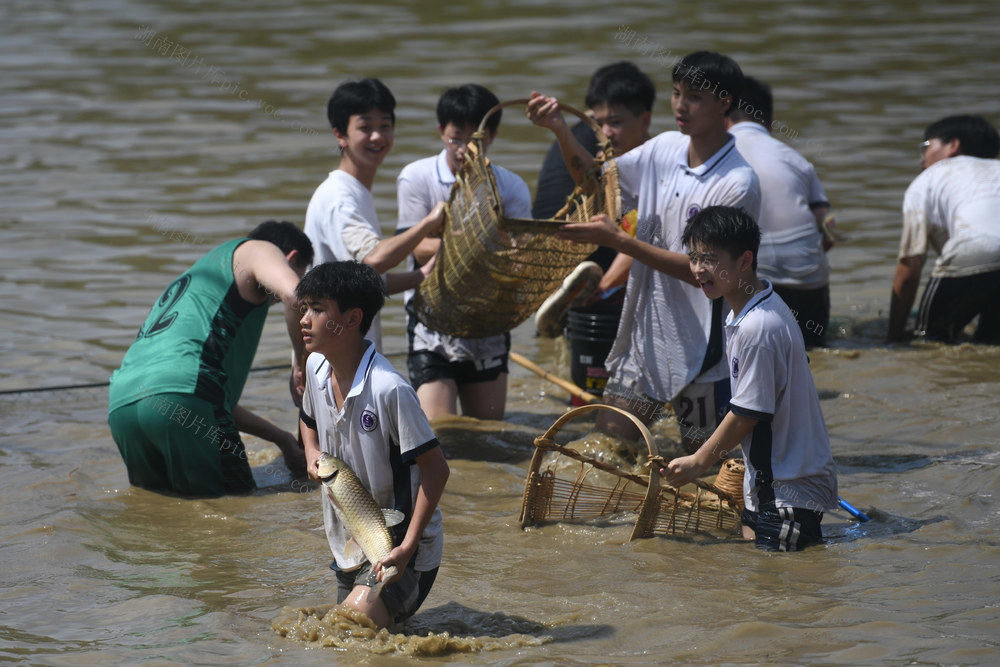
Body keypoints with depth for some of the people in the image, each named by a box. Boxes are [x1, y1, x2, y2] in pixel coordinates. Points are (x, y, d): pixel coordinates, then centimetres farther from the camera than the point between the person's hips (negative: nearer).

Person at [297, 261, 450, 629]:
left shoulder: (388, 389, -26)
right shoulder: (317, 367, -2)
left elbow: (435, 468, -22)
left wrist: (406, 547, -27)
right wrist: (312, 453, 0)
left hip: (399, 551, -8)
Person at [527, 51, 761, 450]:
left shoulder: (738, 185, -19)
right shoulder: (664, 149, 3)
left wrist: (618, 240, -23)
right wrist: (559, 129, 1)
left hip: (701, 355, -7)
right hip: (643, 336, 7)